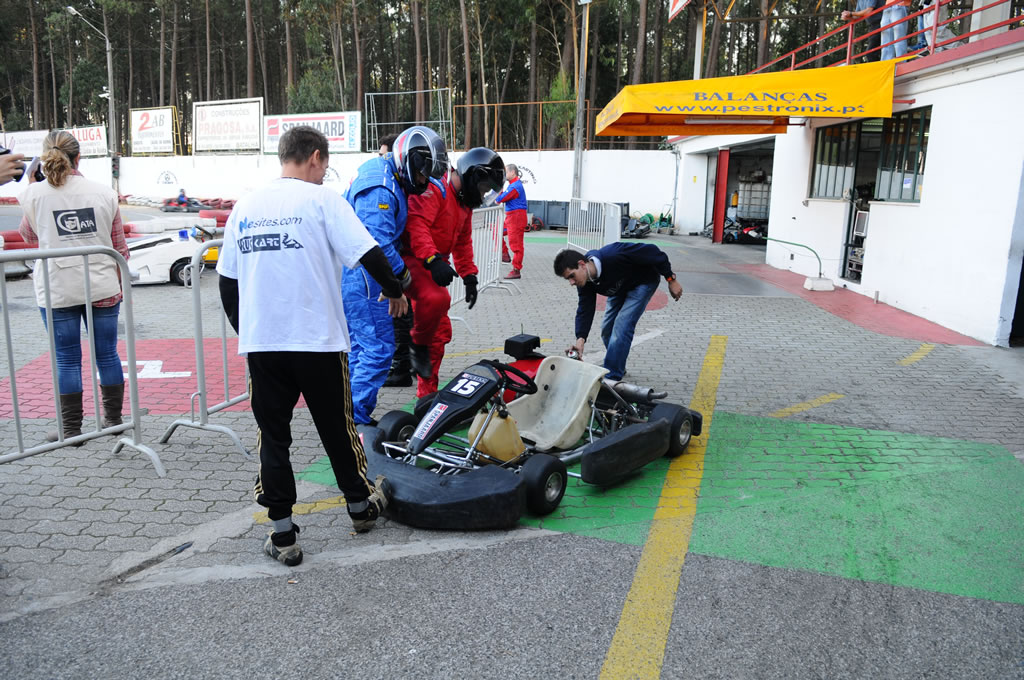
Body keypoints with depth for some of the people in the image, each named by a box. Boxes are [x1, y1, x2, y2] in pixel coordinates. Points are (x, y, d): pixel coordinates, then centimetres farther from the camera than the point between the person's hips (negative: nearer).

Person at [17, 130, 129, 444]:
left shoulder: (35, 194, -5)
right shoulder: (104, 193, -1)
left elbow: (28, 235, 14)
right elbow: (119, 246, 4)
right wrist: (119, 283, 16)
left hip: (57, 290, -1)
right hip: (102, 287, 2)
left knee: (67, 360, 6)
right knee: (107, 354, 11)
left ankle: (72, 428, 13)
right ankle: (113, 419, 22)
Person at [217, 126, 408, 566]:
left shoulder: (245, 206, 10)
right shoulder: (322, 199, -5)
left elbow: (227, 281, 13)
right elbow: (368, 253, -11)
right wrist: (394, 292, 6)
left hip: (260, 343, 3)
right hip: (318, 340, -3)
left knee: (272, 435, 10)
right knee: (336, 427, 13)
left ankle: (282, 536, 14)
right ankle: (361, 506, 31)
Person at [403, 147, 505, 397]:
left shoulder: (464, 203, 16)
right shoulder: (434, 188, -15)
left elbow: (463, 243, 25)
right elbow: (416, 224, -29)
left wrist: (469, 275, 17)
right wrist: (433, 259, -39)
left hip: (431, 267, 10)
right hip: (408, 259, -10)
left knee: (440, 332, 10)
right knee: (437, 297, -38)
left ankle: (427, 393, 23)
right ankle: (418, 344, -11)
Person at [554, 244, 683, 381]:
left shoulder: (613, 256, -40)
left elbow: (652, 251, -31)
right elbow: (585, 310, -16)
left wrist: (671, 280, -23)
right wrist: (580, 338, -32)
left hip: (644, 281, -7)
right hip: (620, 288, 7)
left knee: (621, 326, -18)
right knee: (607, 328, 5)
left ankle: (612, 378, -13)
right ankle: (618, 367, 27)